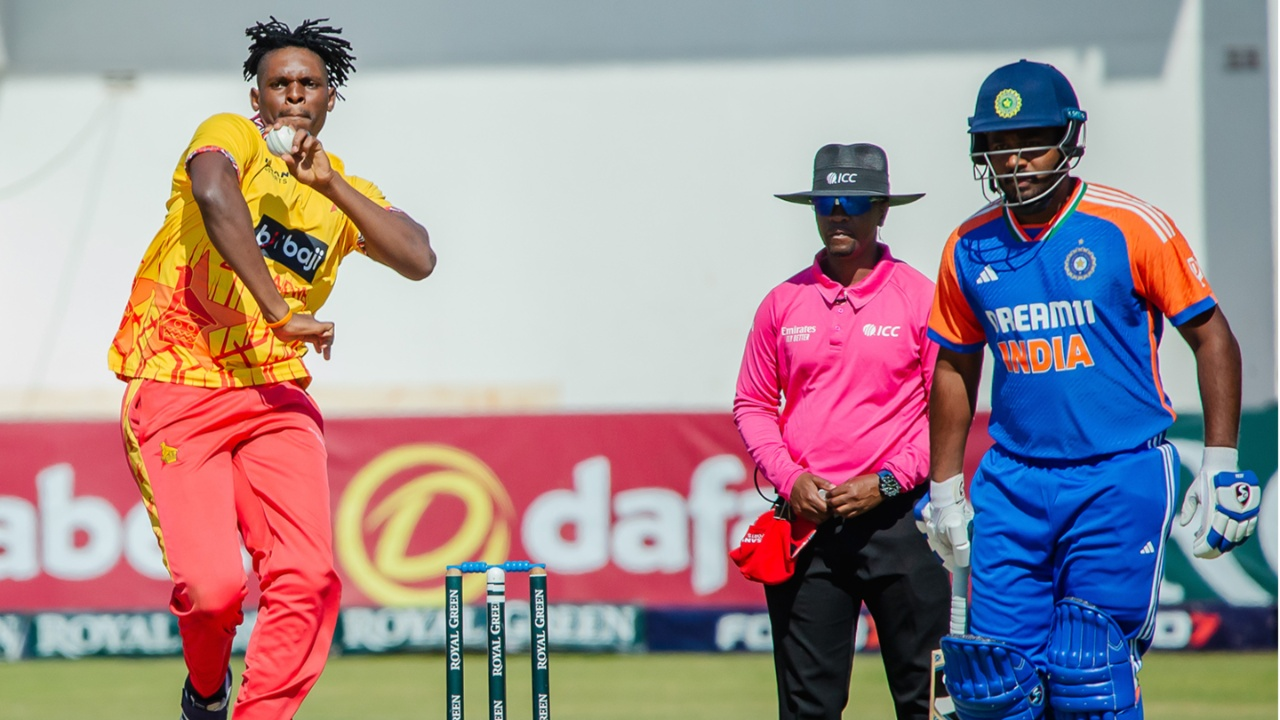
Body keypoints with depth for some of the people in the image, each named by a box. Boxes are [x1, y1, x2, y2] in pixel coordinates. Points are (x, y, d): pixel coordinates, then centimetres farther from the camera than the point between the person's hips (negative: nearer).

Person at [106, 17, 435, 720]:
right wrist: (280, 311, -33)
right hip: (175, 392, -4)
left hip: (275, 397, 5)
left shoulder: (347, 194, 15)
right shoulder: (229, 137, -1)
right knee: (212, 586, -16)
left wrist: (330, 184, -12)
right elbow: (215, 196, -26)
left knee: (309, 578, -16)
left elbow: (418, 259, -4)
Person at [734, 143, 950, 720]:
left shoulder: (920, 297, 2)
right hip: (805, 518, 3)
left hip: (896, 515, -2)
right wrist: (789, 478, -3)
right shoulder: (783, 303, 11)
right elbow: (752, 405, 14)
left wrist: (888, 481, -10)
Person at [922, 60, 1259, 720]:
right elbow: (955, 369, 21)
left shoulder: (1130, 229, -6)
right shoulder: (970, 248, 7)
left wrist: (1221, 468, -6)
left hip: (1120, 480, -4)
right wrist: (944, 490, 20)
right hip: (1014, 484, 4)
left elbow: (1212, 338, -1)